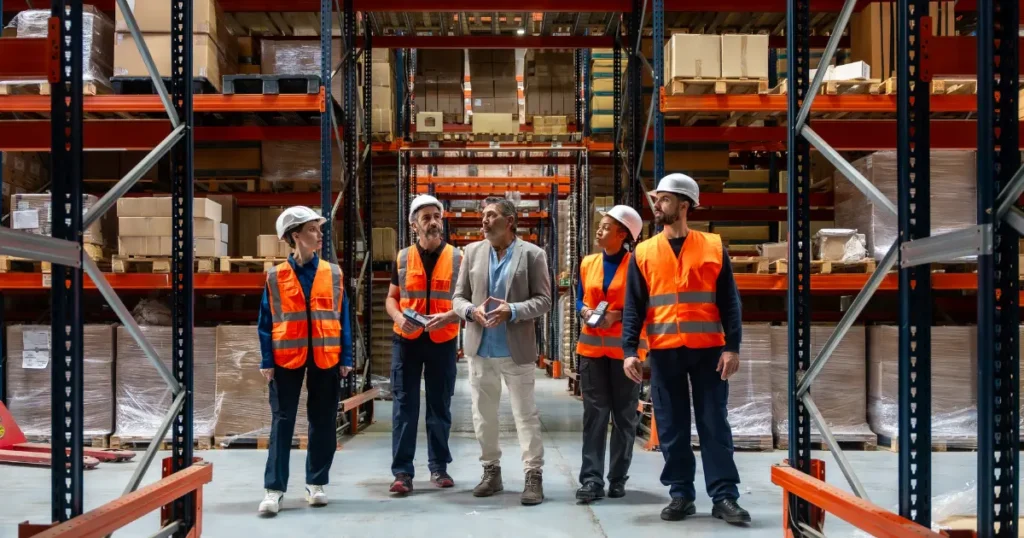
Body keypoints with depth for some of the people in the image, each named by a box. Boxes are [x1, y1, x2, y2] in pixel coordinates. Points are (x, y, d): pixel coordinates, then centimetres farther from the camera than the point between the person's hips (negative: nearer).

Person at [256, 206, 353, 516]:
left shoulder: (333, 274, 4)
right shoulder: (275, 277, 0)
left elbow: (343, 318, 5)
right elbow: (266, 323, 1)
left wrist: (346, 358, 0)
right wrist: (266, 361, -5)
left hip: (326, 358, 2)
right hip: (287, 357, -2)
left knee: (323, 422, 8)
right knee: (282, 422, -1)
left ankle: (316, 483, 20)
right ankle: (274, 489, 1)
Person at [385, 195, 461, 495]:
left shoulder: (457, 258, 1)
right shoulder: (402, 258, 5)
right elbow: (391, 298, 11)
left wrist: (449, 316, -17)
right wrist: (399, 317, -10)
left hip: (443, 341, 0)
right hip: (407, 339, 1)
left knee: (439, 405, 8)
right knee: (404, 405, -1)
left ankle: (438, 467, 20)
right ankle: (402, 471, 2)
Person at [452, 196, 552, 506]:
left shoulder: (532, 254, -2)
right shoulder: (473, 252, 8)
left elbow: (543, 300, -5)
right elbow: (459, 297, 9)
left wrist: (512, 311, -20)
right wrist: (472, 311, -13)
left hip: (517, 350, -4)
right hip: (479, 348, 4)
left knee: (526, 414, 0)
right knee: (482, 414, 10)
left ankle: (533, 476, 5)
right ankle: (491, 471, 22)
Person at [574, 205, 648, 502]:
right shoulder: (588, 263, 9)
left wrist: (618, 316, -17)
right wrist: (585, 312, -4)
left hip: (624, 348, -3)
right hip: (591, 347, 3)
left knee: (624, 414, 5)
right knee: (594, 413, 0)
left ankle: (618, 478, 14)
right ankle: (591, 478, -1)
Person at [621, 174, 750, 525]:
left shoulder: (713, 247, 4)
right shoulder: (643, 253, 7)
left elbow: (729, 301, 2)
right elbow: (633, 307, 5)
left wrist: (732, 347, -6)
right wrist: (629, 351, -4)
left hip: (708, 350, -1)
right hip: (664, 352, 2)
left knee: (714, 424, 2)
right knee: (671, 427, 5)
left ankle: (724, 497, 6)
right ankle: (681, 495, 15)